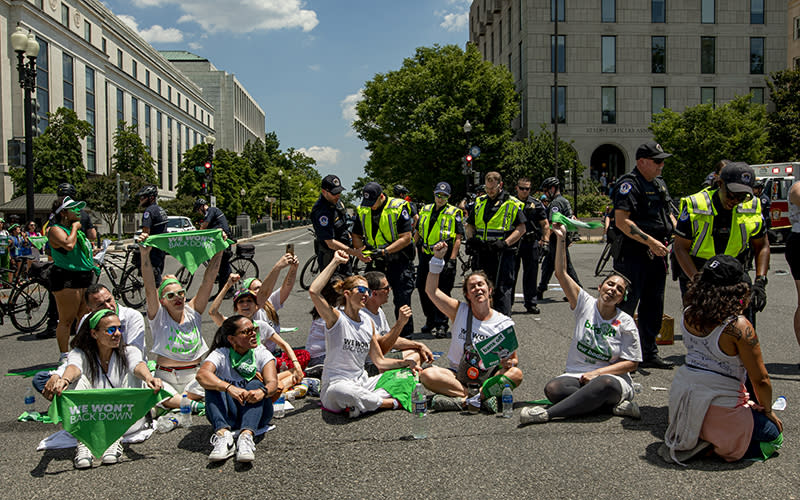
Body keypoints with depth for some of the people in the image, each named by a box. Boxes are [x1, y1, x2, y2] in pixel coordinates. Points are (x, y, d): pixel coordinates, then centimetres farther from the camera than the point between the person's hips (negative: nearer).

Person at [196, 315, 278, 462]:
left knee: (255, 383, -25)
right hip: (227, 416, 0)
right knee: (213, 383, -21)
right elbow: (201, 374, -24)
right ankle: (223, 434, -42)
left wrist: (262, 391, -40)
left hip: (256, 413, 0)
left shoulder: (262, 354, 3)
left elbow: (272, 382, -14)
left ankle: (246, 436, -47)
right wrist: (229, 388, -42)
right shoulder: (220, 355, -2)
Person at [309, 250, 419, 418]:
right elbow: (314, 291, -27)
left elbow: (379, 361, 15)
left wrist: (405, 363, -2)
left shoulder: (368, 322, 10)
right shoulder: (336, 318, -7)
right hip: (336, 384, -6)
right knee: (340, 392, -41)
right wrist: (335, 262, -19)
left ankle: (361, 405, -17)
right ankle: (391, 403, -17)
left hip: (362, 383, 6)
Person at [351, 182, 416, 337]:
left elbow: (406, 238, -17)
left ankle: (405, 335, 8)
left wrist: (384, 251, -25)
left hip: (399, 261, -5)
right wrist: (361, 250, -8)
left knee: (402, 300, -4)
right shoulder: (363, 211, 3)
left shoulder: (398, 208, -14)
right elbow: (356, 235, 14)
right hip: (375, 262, 5)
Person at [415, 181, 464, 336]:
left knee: (442, 291, -5)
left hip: (444, 257, -5)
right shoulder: (425, 210, 13)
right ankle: (430, 320, 25)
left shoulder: (454, 213, -1)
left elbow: (458, 238, -7)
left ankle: (441, 325, 2)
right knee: (423, 288, 8)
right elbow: (419, 232, 22)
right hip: (426, 256, 5)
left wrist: (452, 260, -14)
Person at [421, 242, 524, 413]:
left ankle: (461, 399, -36)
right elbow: (431, 290, -4)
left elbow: (514, 359, 2)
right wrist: (437, 259, -12)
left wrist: (509, 363, -23)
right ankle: (482, 397, -31)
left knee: (516, 374, -30)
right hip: (458, 376, 1)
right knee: (427, 375, -27)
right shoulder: (460, 312, 2)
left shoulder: (504, 323, -2)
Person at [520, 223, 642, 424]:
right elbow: (561, 274, -3)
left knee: (606, 384, -40)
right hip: (575, 376, 3)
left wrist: (596, 373, -13)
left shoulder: (625, 322, 0)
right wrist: (561, 239, -10)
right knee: (552, 389, -30)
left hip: (613, 378, -2)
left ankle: (548, 413, -38)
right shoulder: (585, 304, 4)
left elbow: (631, 363, -2)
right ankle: (614, 405, -24)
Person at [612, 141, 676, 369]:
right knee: (627, 304, -6)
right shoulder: (629, 184, -12)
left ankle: (649, 354, 24)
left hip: (656, 254, 9)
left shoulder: (659, 183, 16)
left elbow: (668, 214, 27)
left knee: (654, 306, 14)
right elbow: (621, 221, -21)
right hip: (633, 255, -9)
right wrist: (650, 241, -22)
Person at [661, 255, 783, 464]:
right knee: (773, 434, 19)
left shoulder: (689, 315, -2)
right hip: (719, 406, -6)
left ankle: (694, 442, 10)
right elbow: (760, 379, -11)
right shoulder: (739, 327, -19)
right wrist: (768, 411, 8)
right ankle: (720, 447, -4)